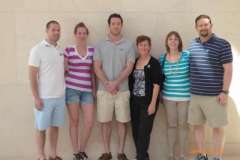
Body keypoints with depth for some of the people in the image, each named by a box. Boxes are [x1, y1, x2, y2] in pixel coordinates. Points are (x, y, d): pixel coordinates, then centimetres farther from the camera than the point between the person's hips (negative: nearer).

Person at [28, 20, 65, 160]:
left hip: (60, 96, 5)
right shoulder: (37, 50, -8)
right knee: (42, 128, 5)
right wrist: (36, 97, -15)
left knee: (55, 126, 12)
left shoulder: (61, 51, 9)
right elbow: (32, 76, -11)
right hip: (44, 97, -5)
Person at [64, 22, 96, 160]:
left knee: (90, 122, -2)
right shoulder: (68, 50, 0)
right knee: (74, 121, 4)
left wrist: (94, 89, 10)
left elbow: (93, 72, 13)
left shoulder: (92, 50, 8)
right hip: (72, 89, -2)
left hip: (87, 90, 3)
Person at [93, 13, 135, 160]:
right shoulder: (101, 45, 5)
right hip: (104, 90, 1)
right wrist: (108, 84, -13)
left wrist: (115, 83, -15)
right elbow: (97, 68, 0)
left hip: (122, 90, -1)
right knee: (105, 121, 6)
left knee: (122, 121, 4)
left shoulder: (128, 45, 2)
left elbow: (129, 68, -5)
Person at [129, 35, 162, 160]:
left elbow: (156, 85, -11)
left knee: (144, 131, -4)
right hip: (135, 101, 5)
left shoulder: (154, 63, -7)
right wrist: (129, 100, 7)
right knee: (135, 130, 9)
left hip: (148, 101, -5)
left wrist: (153, 103, -16)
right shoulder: (133, 62, 9)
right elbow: (130, 82, 13)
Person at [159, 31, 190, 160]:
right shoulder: (162, 58, 2)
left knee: (183, 124, 7)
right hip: (168, 96, 2)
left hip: (184, 96, -2)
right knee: (171, 125, 9)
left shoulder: (187, 56, -6)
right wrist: (160, 95, 8)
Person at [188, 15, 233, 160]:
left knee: (217, 127, 4)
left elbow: (228, 69, -8)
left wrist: (225, 91, -14)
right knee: (197, 125, 12)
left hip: (214, 95, -5)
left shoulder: (222, 44, -6)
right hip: (195, 94, 5)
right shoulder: (192, 45, 9)